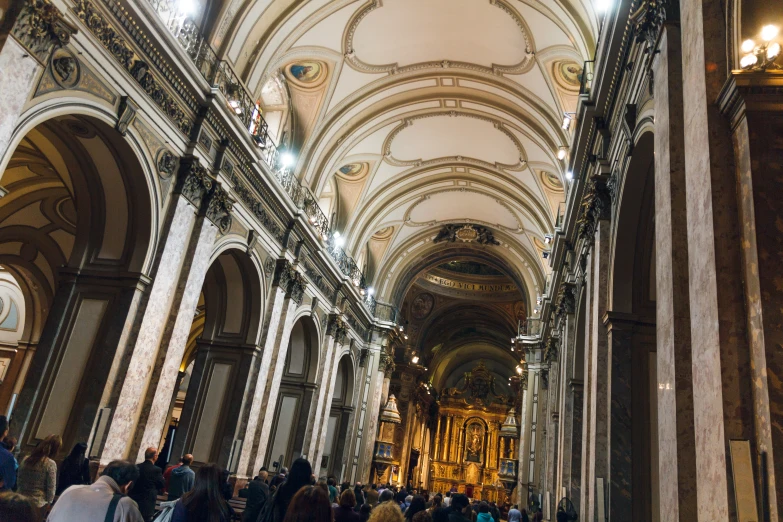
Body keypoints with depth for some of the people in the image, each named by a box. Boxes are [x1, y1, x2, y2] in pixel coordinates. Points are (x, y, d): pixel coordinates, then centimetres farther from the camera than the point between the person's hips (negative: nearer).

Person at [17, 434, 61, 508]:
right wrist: (49, 502, 5)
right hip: (38, 504, -5)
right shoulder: (50, 464, -12)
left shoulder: (26, 460, 2)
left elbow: (18, 482, 11)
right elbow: (51, 488, -9)